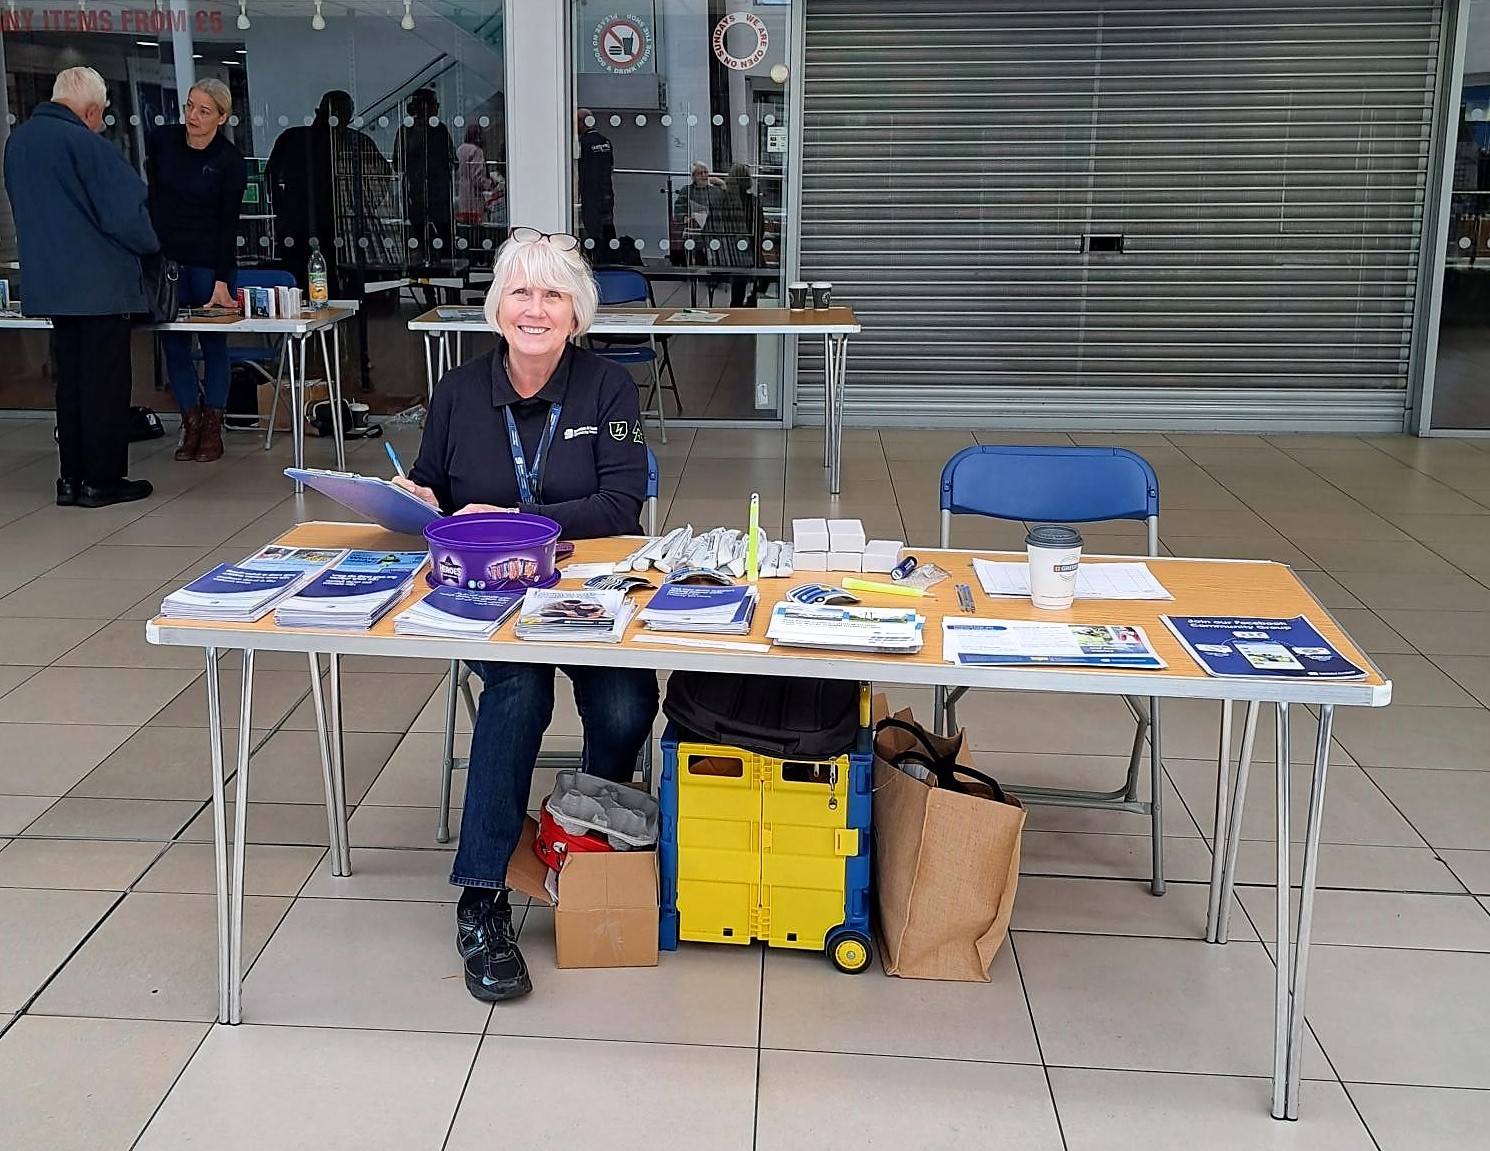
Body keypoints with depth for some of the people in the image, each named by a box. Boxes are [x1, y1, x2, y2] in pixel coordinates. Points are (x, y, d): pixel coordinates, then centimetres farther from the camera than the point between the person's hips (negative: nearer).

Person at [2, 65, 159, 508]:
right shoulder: (86, 144, -17)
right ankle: (102, 481, 3)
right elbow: (126, 214, -18)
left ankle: (72, 479, 17)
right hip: (101, 285, -8)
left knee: (69, 381, 14)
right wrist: (149, 244, 1)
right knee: (105, 383, 0)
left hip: (49, 284, 8)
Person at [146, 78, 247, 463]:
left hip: (210, 262, -3)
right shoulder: (161, 140, 0)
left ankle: (212, 430, 12)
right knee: (173, 343, 4)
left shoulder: (230, 162, -9)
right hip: (165, 257, 4)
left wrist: (222, 280, -15)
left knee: (213, 342, 2)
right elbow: (150, 194, 10)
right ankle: (191, 426, 14)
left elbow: (229, 224, -10)